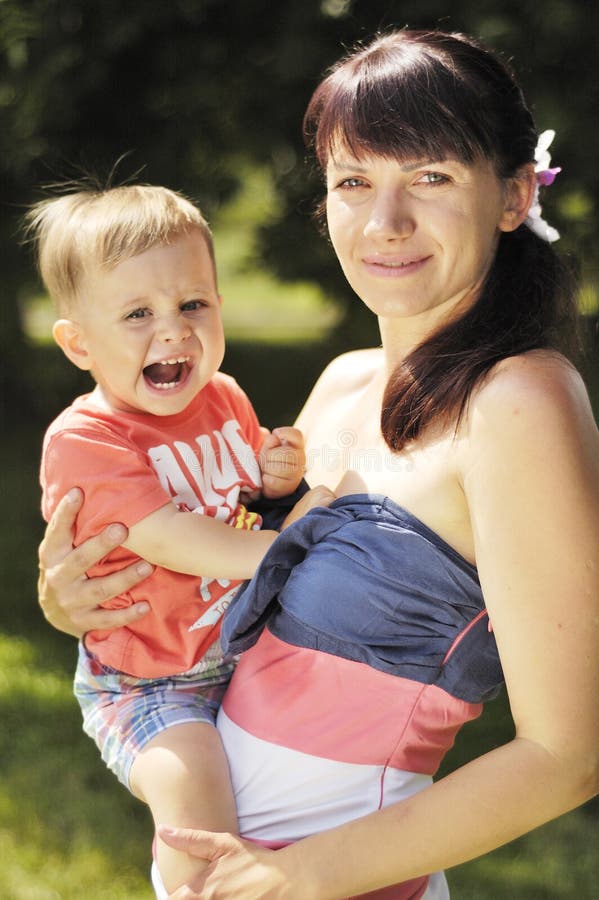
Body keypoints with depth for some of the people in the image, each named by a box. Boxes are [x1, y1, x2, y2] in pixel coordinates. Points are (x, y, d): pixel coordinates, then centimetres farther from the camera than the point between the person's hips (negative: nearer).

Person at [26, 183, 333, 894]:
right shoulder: (82, 441, -19)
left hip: (249, 650, 7)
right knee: (186, 776, -29)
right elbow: (173, 542, -26)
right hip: (147, 686, -7)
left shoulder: (224, 399, 3)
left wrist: (282, 481, -6)